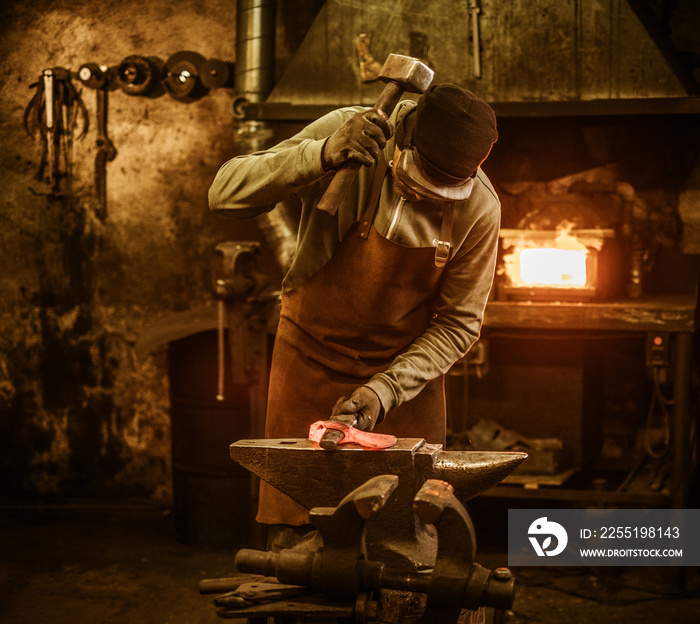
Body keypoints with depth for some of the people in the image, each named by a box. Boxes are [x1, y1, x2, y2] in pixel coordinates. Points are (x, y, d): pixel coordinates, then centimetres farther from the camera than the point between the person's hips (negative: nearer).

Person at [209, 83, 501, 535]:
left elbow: (458, 325, -8)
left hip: (405, 364, 1)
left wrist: (384, 390, -20)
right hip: (313, 352, 0)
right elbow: (225, 194, -22)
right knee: (294, 519, 1)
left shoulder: (479, 210, -17)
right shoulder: (343, 133, -20)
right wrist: (321, 156, -37)